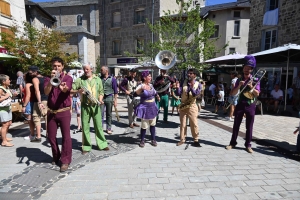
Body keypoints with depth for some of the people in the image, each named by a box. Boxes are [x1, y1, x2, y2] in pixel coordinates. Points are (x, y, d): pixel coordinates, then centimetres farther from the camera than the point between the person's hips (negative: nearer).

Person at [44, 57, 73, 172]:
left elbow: (66, 89, -20)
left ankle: (65, 161, 7)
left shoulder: (68, 78, 1)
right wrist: (51, 80, -26)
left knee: (66, 136, -3)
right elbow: (46, 92, -10)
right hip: (51, 112, 4)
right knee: (51, 136, 11)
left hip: (64, 111, -3)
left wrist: (63, 88, -44)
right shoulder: (48, 79, 8)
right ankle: (56, 156, 33)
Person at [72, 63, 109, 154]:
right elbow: (71, 90, 0)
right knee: (85, 126, 5)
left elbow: (101, 91, 11)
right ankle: (86, 146, 18)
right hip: (85, 106, 0)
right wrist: (78, 91, -18)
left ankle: (102, 144, 17)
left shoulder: (97, 79, 8)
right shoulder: (80, 80, 4)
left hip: (96, 105, 1)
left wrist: (100, 99, -6)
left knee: (98, 125, 6)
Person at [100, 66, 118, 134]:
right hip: (101, 98, 1)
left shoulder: (112, 79, -2)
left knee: (109, 114, 8)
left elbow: (115, 90, -1)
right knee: (101, 114, -1)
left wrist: (115, 100, -6)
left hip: (109, 98, -1)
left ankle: (108, 128, 19)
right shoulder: (100, 79, 5)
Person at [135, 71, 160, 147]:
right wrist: (141, 88, -56)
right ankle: (142, 140, 19)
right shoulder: (141, 86, -16)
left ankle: (153, 139, 27)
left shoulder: (151, 85, 5)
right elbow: (137, 92, -39)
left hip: (152, 107, 6)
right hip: (145, 108, -6)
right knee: (144, 126, 1)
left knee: (152, 124, 14)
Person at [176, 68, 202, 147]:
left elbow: (196, 94, -17)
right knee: (182, 124, 9)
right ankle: (182, 139, 21)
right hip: (183, 105, 2)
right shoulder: (183, 83, -1)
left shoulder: (198, 84, -4)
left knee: (194, 124, 2)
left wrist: (192, 87, -30)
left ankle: (196, 140, 16)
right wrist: (178, 87, -25)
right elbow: (179, 94, -7)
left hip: (192, 106, -2)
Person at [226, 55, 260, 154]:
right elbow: (233, 93, 1)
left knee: (249, 126, 4)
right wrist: (239, 86, -14)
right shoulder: (239, 80, 6)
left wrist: (251, 87, -19)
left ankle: (248, 145, 15)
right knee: (236, 125, 5)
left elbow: (257, 94, -4)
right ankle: (233, 143, 15)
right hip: (240, 104, 2)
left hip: (250, 105, -1)